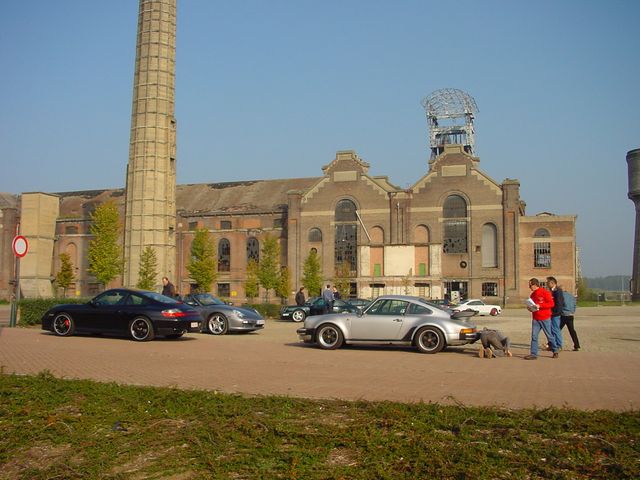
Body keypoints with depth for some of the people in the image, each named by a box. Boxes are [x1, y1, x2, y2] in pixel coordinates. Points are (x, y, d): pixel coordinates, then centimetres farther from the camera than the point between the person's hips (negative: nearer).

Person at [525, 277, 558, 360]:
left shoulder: (545, 292, -10)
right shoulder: (533, 294, 12)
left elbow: (551, 304, -15)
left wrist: (540, 306, -22)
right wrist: (530, 308, 3)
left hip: (545, 318, -6)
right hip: (535, 318, 6)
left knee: (549, 335, 6)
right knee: (534, 336, -2)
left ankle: (555, 351, 25)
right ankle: (533, 354, -2)